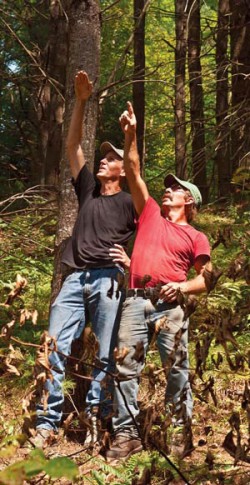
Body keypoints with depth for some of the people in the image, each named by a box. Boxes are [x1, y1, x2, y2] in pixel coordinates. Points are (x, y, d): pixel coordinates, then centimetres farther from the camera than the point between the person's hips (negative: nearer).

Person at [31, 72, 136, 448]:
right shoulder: (88, 189, 21)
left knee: (105, 355, -4)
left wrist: (134, 260, -2)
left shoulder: (128, 202, 11)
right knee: (55, 348, -7)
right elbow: (72, 145, 19)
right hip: (75, 279, 4)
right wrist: (81, 101, 14)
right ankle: (47, 422, -7)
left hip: (107, 280, -3)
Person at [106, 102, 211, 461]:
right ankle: (127, 434, 1)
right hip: (136, 300, 2)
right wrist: (130, 135, 6)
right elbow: (133, 171, 15)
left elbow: (204, 281, 9)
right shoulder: (150, 214, 20)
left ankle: (181, 429, 10)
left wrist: (182, 287, -12)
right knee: (125, 366, -3)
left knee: (176, 369, -1)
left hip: (170, 305, -2)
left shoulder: (196, 238, 13)